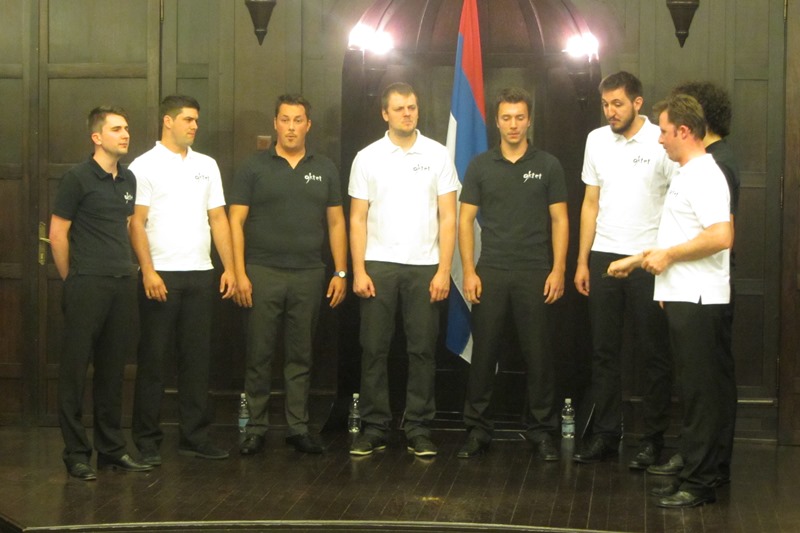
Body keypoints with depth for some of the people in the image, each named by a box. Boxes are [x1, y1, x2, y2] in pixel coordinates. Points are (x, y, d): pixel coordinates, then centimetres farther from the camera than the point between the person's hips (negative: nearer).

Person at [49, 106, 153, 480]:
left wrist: (126, 267, 13)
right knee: (75, 369, -1)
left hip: (122, 283, 6)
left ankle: (111, 448, 20)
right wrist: (70, 278, -2)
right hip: (87, 284, -6)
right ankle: (76, 453, 5)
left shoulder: (128, 180, 12)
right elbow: (57, 232, -7)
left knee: (112, 369, 12)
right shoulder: (78, 178, -7)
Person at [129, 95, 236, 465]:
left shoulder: (206, 166, 14)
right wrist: (148, 271, -15)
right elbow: (136, 223, -6)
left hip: (201, 274, 5)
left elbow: (218, 219, 14)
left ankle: (194, 436, 13)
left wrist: (229, 267, 6)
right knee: (152, 359, 0)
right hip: (160, 275, -5)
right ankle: (147, 440, 6)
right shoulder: (145, 166, -1)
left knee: (197, 358, 7)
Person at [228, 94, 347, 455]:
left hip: (308, 276, 2)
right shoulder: (254, 168, 2)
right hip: (263, 273, -2)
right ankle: (256, 428, 9)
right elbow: (236, 222, 0)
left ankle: (299, 427, 14)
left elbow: (336, 223, 11)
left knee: (301, 356, 7)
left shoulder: (324, 169, 10)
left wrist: (341, 272, 4)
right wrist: (239, 273, -8)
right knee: (259, 354, 1)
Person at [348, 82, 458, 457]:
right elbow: (357, 218, 5)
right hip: (378, 264, 0)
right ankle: (373, 428, 9)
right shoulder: (367, 158, 6)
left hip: (424, 266, 0)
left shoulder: (437, 155, 5)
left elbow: (448, 217, 3)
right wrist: (358, 271, -3)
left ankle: (419, 430, 9)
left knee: (422, 350, 1)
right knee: (374, 349, 1)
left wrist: (444, 270, -5)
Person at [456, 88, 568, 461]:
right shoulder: (480, 166, 7)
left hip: (535, 274, -1)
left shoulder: (548, 166, 5)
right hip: (490, 273, 1)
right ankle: (477, 430, 11)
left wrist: (558, 270, -4)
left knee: (537, 354, 1)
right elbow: (465, 219, 6)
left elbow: (560, 220, 4)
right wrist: (468, 270, -2)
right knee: (483, 352, 3)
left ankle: (542, 430, 10)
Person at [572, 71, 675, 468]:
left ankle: (653, 438, 11)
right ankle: (605, 434, 16)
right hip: (603, 257, 5)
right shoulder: (597, 140, 9)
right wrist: (582, 261, 10)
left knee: (653, 354, 2)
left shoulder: (662, 143, -7)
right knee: (603, 352, 8)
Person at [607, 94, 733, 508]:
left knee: (700, 392, -5)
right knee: (693, 391, 13)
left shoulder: (704, 176, -14)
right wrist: (636, 260, 27)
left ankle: (699, 483, 0)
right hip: (683, 298, 10)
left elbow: (721, 236, -26)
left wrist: (668, 254, -16)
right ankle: (693, 476, 19)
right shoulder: (687, 175, 18)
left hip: (698, 300, -10)